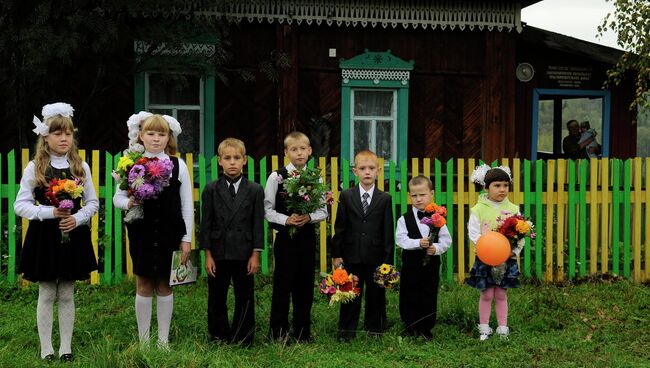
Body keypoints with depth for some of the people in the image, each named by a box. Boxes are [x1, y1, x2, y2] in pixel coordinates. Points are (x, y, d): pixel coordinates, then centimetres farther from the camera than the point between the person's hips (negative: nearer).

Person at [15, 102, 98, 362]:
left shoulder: (81, 167, 4)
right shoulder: (34, 168, -2)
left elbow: (92, 202, 6)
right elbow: (21, 205, -4)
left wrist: (77, 218, -11)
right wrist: (49, 212, -17)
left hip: (73, 235, 2)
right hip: (44, 236, -2)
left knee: (67, 295, 8)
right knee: (46, 295, 4)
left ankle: (66, 348, 15)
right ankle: (46, 349, 12)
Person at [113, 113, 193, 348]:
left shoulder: (178, 165, 0)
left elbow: (187, 205, 2)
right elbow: (117, 198, 5)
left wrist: (186, 239, -1)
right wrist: (128, 203, -19)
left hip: (169, 235, 0)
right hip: (142, 234, 0)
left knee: (164, 286, 8)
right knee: (143, 286, 7)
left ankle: (163, 340, 18)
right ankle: (143, 340, 17)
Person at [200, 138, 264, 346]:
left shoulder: (255, 190, 2)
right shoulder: (211, 190, 2)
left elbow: (258, 223, 1)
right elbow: (206, 223, 1)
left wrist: (255, 254, -4)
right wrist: (208, 254, -4)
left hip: (244, 253, 0)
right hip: (218, 253, 0)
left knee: (245, 299, 7)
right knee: (217, 299, 9)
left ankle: (243, 340, 18)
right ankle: (219, 339, 21)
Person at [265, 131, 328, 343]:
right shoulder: (277, 177, -4)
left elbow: (323, 211, 5)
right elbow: (267, 210, -4)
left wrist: (309, 217, -14)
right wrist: (286, 220, -18)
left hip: (307, 237, 3)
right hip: (285, 237, -3)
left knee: (305, 286, 8)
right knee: (282, 285, 1)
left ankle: (303, 333, 19)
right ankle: (278, 333, 11)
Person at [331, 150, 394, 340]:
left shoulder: (385, 199, 1)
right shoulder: (346, 196, 2)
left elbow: (388, 231, 1)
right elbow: (339, 227, 3)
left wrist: (388, 259, -3)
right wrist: (337, 253, -2)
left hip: (376, 257, 0)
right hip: (352, 256, 0)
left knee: (376, 295, 7)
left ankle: (374, 330, 20)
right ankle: (346, 331, 17)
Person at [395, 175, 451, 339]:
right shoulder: (404, 219, -2)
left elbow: (446, 240, 0)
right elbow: (401, 239, -12)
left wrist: (436, 248, -18)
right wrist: (418, 243, -24)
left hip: (431, 264, 1)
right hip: (411, 264, -1)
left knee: (429, 297, 8)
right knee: (410, 297, 5)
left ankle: (426, 328, 20)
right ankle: (411, 327, 18)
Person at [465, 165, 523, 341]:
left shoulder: (513, 209, 1)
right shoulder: (479, 209, -7)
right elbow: (474, 233, -9)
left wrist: (514, 250, -14)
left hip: (507, 258, 2)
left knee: (501, 295, 10)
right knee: (487, 295, 6)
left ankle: (503, 328, 19)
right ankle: (484, 328, 17)